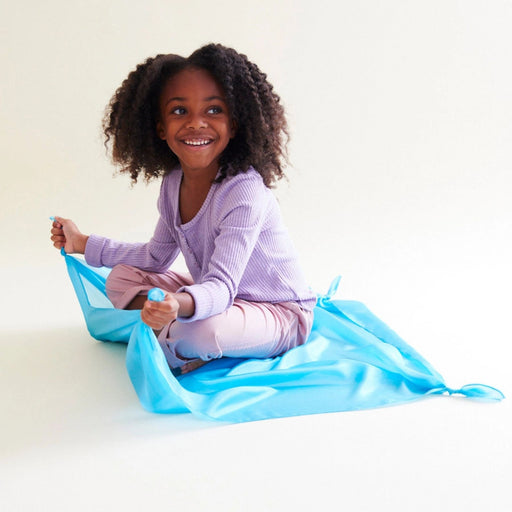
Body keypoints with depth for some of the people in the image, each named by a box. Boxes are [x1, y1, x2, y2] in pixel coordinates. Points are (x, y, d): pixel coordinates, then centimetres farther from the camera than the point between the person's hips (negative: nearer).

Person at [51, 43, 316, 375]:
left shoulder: (244, 192, -29)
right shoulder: (173, 185, -3)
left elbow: (221, 288, -35)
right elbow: (158, 256, 12)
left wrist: (182, 304, -58)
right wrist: (84, 243, 13)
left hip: (280, 313, -8)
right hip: (222, 295, 8)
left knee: (199, 331, -37)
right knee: (122, 278, 4)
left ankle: (169, 348, -3)